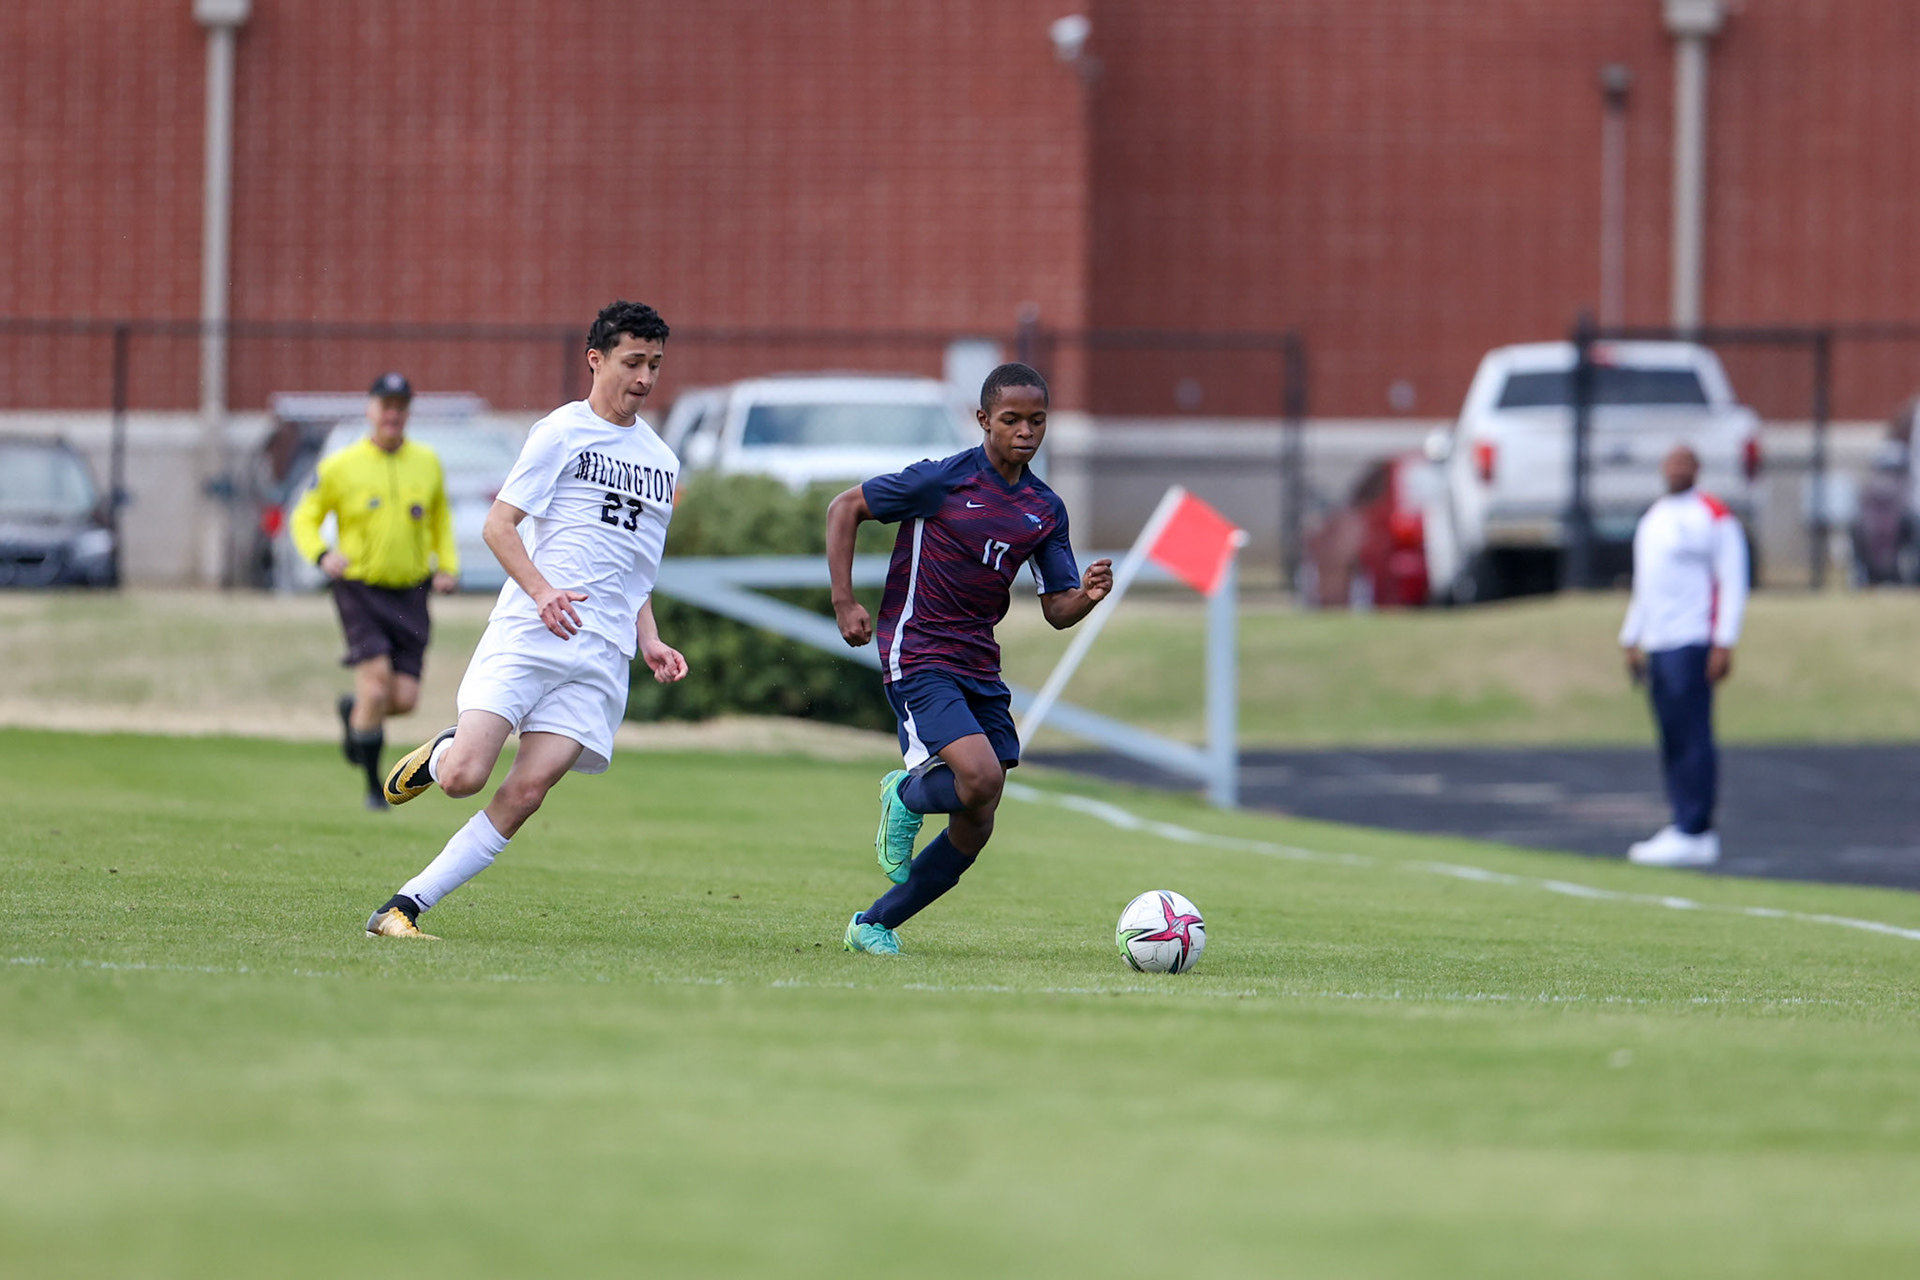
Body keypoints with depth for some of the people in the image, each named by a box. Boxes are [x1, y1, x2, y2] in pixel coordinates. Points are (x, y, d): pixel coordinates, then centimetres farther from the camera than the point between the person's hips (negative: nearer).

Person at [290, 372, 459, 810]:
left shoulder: (427, 462, 7)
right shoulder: (340, 466, -3)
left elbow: (440, 518, 23)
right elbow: (304, 518, 5)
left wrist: (448, 566, 8)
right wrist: (322, 555, -14)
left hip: (409, 594, 3)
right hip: (359, 589, -3)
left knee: (404, 699, -4)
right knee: (377, 678, -19)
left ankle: (353, 709, 32)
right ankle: (374, 785, -4)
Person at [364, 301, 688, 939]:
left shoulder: (661, 461, 21)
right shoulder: (561, 431, 2)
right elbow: (498, 525, -3)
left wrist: (649, 642, 14)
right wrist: (542, 590, -19)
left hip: (603, 656, 5)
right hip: (529, 631, -5)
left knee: (525, 792, -11)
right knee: (464, 777, -17)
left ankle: (405, 907, -7)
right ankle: (438, 753, 20)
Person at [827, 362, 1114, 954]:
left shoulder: (1046, 510, 7)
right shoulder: (942, 480, -10)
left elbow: (1057, 610, 9)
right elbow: (845, 508, -2)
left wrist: (1087, 596, -15)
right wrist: (844, 602, -8)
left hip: (980, 668, 7)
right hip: (918, 656, -7)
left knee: (974, 830, 4)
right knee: (981, 775, -27)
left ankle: (873, 926, 19)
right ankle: (907, 797, 6)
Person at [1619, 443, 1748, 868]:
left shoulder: (1714, 517, -3)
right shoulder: (1653, 518, 21)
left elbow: (1733, 583, -8)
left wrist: (1724, 644, -14)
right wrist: (1632, 639, 24)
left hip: (1692, 643, -8)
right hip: (1657, 643, 8)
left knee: (1693, 739, -11)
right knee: (1671, 741, 7)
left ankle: (1694, 834, -13)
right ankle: (1684, 826, 10)